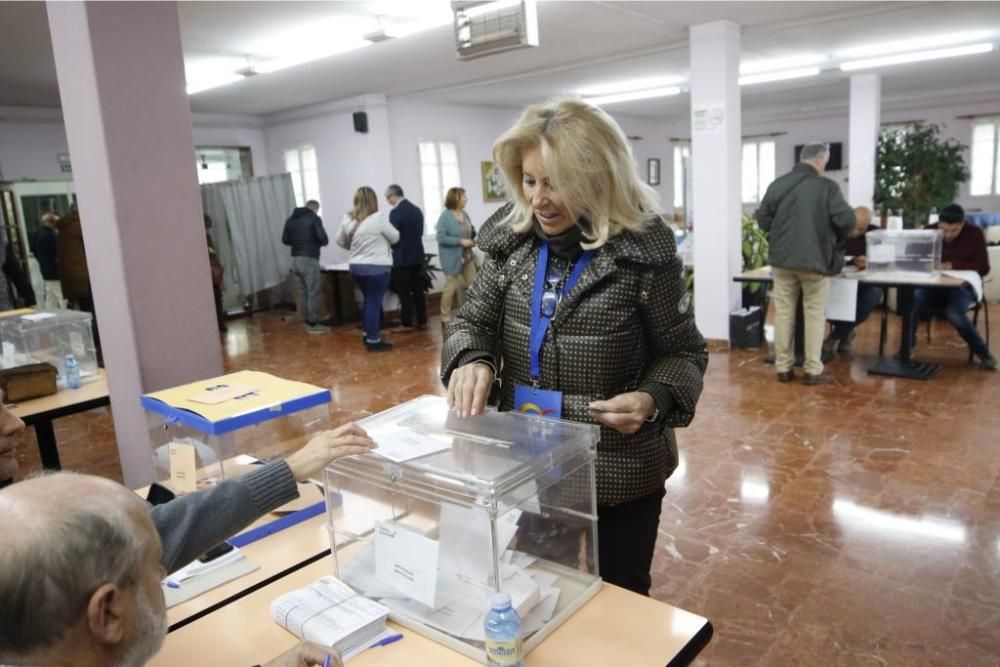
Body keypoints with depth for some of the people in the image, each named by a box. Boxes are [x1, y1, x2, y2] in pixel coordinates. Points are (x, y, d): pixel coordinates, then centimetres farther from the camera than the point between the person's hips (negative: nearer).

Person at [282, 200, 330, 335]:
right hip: (309, 259, -7)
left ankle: (308, 322, 18)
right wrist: (319, 243, 8)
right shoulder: (314, 218, -5)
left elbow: (285, 240, 12)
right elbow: (323, 238, -13)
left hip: (295, 260, 7)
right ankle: (313, 324, 1)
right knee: (313, 292, -1)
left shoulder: (290, 220, 13)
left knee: (303, 293, 13)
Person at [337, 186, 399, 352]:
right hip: (376, 267, -6)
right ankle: (373, 340, 5)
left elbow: (340, 242, 15)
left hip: (356, 267, 6)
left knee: (368, 300, 20)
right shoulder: (379, 218, -14)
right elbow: (395, 238, -2)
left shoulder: (347, 220, 2)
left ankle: (368, 335, 29)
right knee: (374, 302, 0)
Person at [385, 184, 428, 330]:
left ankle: (406, 323, 3)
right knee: (418, 290, 11)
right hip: (417, 256, 7)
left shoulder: (396, 212, -15)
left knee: (404, 292, 0)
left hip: (402, 257, -7)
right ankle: (421, 321, 15)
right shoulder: (417, 209, 7)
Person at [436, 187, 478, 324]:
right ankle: (445, 316, 12)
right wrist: (461, 241, -21)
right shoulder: (445, 216, -14)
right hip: (452, 259, -7)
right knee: (451, 287, -1)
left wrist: (472, 240, -3)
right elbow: (441, 237, -19)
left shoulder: (464, 214, 6)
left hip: (467, 256, 7)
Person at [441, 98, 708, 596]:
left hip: (616, 473, -3)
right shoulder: (512, 240, -3)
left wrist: (653, 399, -26)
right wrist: (470, 359, -19)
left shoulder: (642, 250, -15)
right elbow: (473, 320, 3)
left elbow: (683, 353, -6)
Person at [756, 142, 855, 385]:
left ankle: (783, 368, 13)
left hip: (781, 259, 3)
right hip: (815, 259, -3)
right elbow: (846, 219, -14)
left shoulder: (777, 185, 2)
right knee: (815, 314, 6)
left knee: (783, 312, 10)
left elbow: (762, 220, 5)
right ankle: (814, 370, 8)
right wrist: (835, 240, 6)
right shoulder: (827, 186, -9)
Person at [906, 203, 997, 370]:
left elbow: (983, 268, -8)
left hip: (963, 287, -2)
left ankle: (983, 353, -11)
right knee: (914, 298, -33)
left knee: (954, 313, -34)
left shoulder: (975, 234, -4)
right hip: (933, 286, 2)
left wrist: (954, 265, -23)